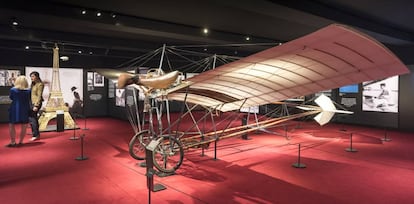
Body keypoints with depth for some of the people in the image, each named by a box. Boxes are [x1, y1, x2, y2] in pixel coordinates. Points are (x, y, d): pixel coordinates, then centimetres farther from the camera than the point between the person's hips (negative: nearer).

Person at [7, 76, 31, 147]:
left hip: (15, 110, -1)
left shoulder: (13, 89, -8)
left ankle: (13, 142, 8)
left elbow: (11, 98, 7)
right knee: (24, 126, 10)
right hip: (25, 110, 2)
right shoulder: (28, 90, -5)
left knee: (11, 125, 10)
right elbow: (29, 100, 2)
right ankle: (20, 142, 15)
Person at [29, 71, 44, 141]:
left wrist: (36, 106, -20)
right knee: (34, 118, 10)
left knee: (31, 117, -10)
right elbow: (31, 94, 14)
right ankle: (37, 135, 17)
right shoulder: (33, 84, 15)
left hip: (37, 103, -9)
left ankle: (36, 135, -4)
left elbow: (39, 96, -16)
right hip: (32, 102, 9)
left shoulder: (40, 84, -11)